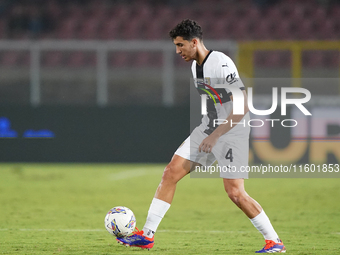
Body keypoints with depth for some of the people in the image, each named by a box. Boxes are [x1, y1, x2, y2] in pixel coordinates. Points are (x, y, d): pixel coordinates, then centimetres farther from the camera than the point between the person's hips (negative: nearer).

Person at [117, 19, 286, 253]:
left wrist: (215, 135, -26)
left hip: (233, 132, -9)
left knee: (235, 192, -13)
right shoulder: (195, 65, 7)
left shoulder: (222, 64, -21)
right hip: (209, 128, 9)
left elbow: (242, 106, -26)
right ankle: (147, 235, 4)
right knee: (171, 173, 0)